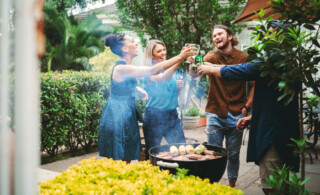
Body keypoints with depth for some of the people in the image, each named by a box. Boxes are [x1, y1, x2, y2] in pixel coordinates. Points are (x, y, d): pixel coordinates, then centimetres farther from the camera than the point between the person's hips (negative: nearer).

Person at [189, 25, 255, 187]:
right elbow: (194, 74, -15)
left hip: (236, 115, 0)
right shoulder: (211, 57, 2)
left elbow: (255, 85, 3)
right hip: (215, 114, 1)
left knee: (233, 154, 11)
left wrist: (247, 107, -5)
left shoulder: (244, 58, -2)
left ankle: (232, 185, 29)